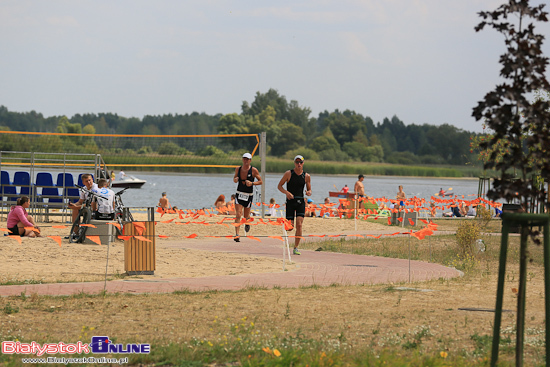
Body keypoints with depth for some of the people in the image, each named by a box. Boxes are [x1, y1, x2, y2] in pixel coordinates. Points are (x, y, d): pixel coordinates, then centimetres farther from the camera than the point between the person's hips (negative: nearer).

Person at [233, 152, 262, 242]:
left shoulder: (254, 170, -8)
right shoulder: (238, 169, 1)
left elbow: (260, 181, -3)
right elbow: (234, 178, 16)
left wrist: (252, 183, -20)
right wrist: (235, 180, -9)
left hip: (249, 195, -1)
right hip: (239, 194, 1)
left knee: (246, 216, 9)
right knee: (238, 215, -13)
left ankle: (247, 223, 47)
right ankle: (237, 235, -17)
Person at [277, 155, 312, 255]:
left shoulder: (306, 176, 5)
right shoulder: (288, 174, -1)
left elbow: (309, 189, 16)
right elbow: (279, 186, 3)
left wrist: (309, 193, -9)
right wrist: (286, 192, -15)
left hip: (301, 202, 1)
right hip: (290, 201, -1)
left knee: (299, 225, -12)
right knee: (290, 226, -6)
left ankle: (296, 248, -3)